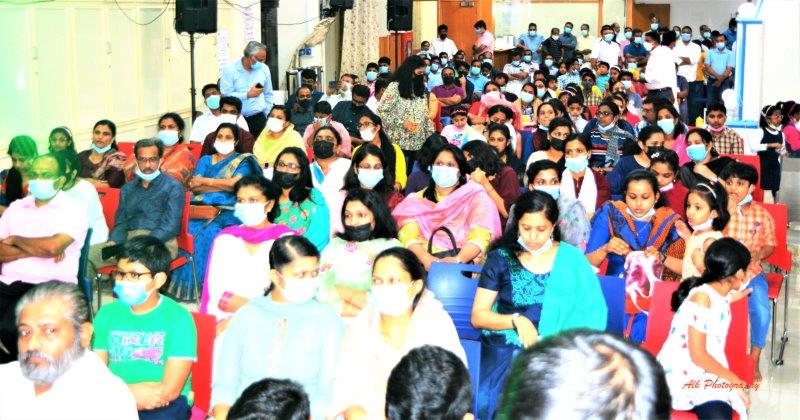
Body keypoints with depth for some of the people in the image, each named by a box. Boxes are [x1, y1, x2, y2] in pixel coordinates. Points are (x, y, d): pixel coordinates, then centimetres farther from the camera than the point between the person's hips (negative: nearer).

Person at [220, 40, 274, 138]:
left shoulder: (264, 69, 9)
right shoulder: (229, 70, -5)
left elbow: (268, 95, 18)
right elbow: (225, 95, -13)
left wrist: (268, 117, 14)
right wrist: (248, 95, -13)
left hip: (258, 119, 3)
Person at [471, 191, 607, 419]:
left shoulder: (572, 259, 8)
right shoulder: (501, 258, 8)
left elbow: (593, 311, -1)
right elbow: (478, 317, 5)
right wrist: (517, 320, -12)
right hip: (507, 349, 0)